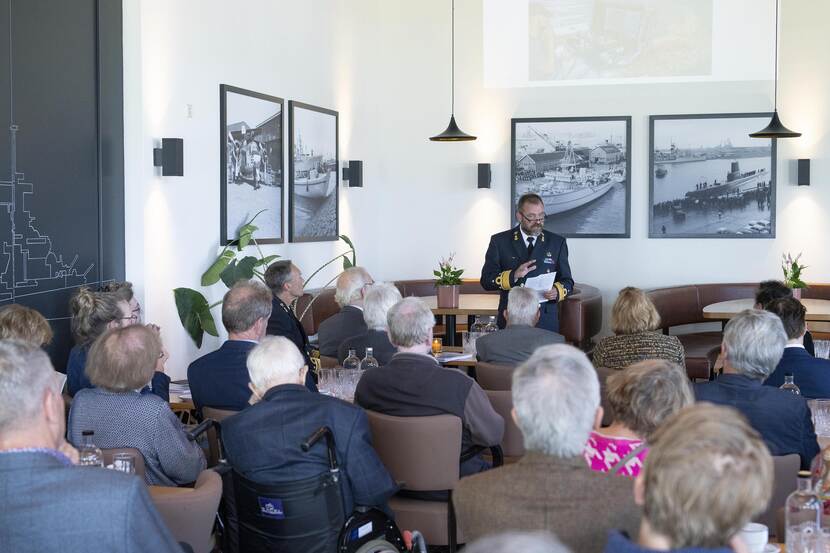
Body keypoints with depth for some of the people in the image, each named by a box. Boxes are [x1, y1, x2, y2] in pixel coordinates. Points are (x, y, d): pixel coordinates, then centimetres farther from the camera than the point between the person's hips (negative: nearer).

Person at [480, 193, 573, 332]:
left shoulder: (557, 242, 5)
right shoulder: (500, 241, 2)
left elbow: (567, 281, 6)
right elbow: (486, 280, -3)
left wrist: (557, 291, -17)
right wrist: (513, 275, -20)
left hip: (546, 321, 1)